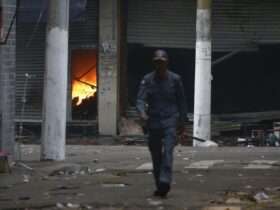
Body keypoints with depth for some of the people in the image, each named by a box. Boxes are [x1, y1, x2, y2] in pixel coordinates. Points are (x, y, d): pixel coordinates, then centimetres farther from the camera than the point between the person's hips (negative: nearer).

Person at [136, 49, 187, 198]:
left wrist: (182, 121, 9)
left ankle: (165, 181, -31)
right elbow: (141, 99, -9)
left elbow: (181, 102, 9)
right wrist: (142, 113, -30)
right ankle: (159, 186, 19)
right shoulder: (147, 80, 1)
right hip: (153, 122, 2)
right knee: (156, 156, 8)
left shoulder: (175, 79, 1)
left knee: (167, 151, -19)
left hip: (170, 121, -2)